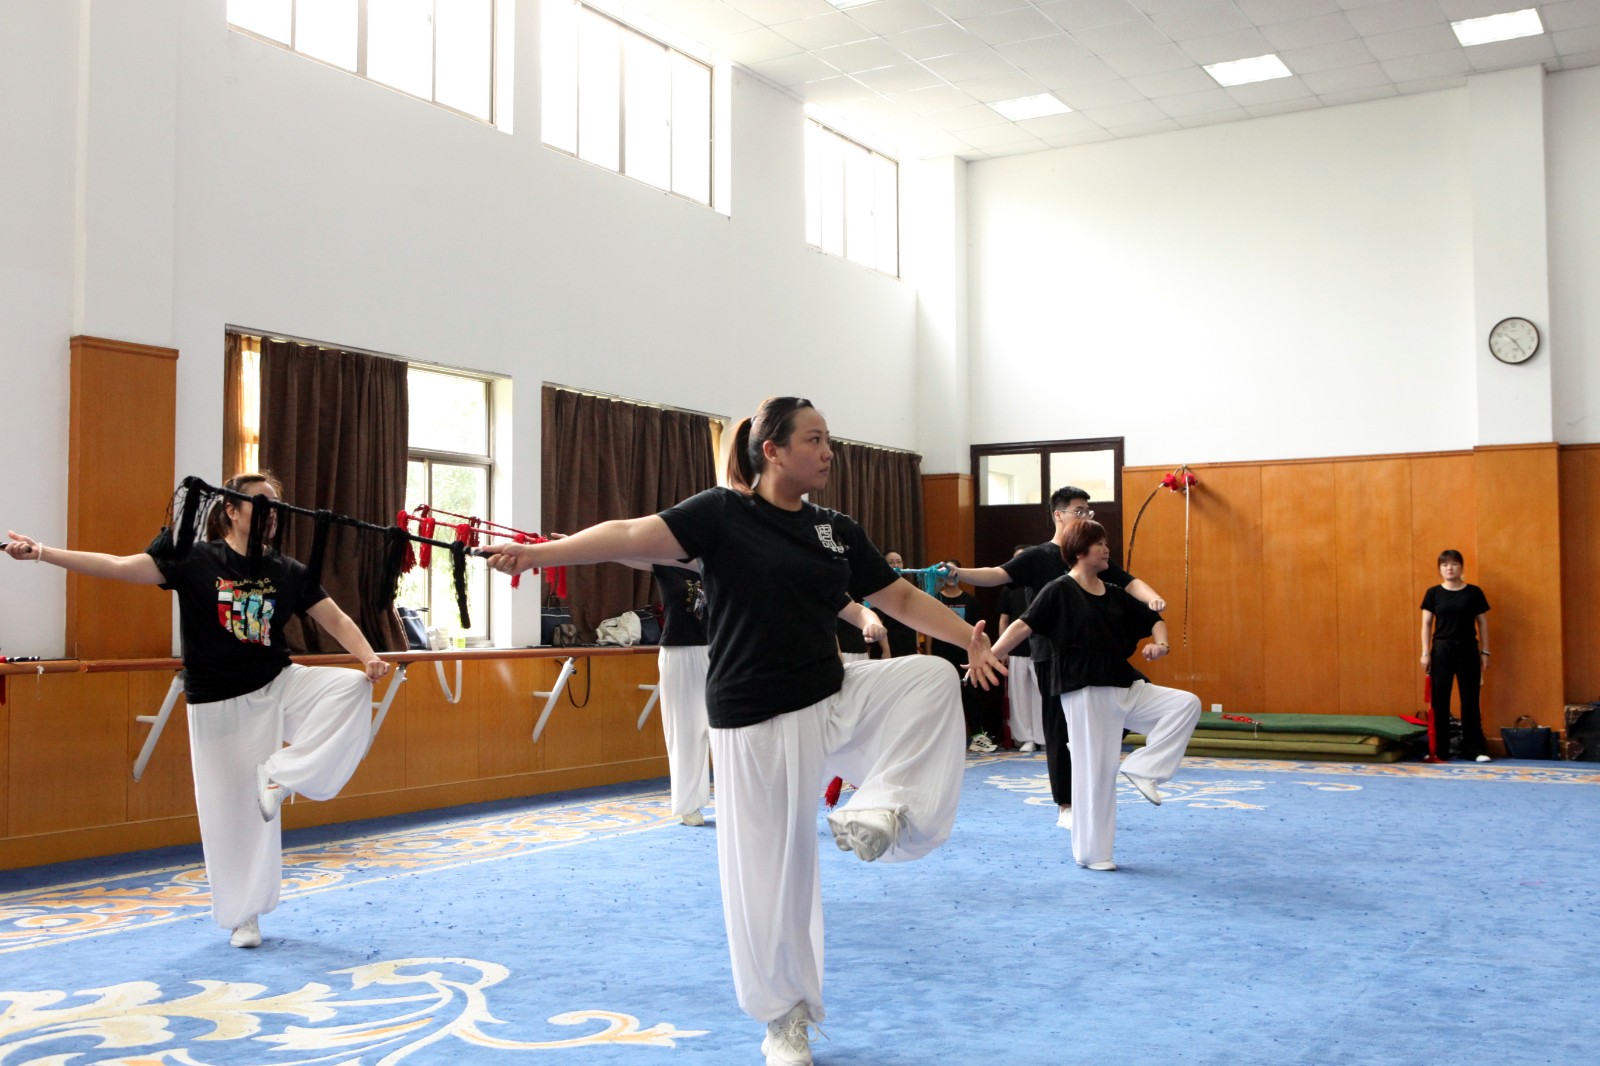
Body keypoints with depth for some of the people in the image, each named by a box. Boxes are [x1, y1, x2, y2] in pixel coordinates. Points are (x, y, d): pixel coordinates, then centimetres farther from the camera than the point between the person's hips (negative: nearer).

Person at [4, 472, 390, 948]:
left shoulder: (287, 572, 0)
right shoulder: (196, 561, -8)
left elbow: (335, 619, 0)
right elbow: (119, 566, -15)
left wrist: (369, 657, -18)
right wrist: (41, 552, -25)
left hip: (279, 686, 3)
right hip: (220, 703, -3)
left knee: (352, 687, -21)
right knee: (233, 812, 2)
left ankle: (280, 773, -13)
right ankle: (243, 917, 20)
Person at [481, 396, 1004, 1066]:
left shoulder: (837, 531, 7)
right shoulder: (723, 514, -10)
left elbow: (899, 596, 13)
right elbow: (635, 535, -22)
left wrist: (969, 639, 3)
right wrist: (539, 552, -34)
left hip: (834, 703, 5)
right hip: (756, 723, -5)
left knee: (931, 677, -10)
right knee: (768, 877, 3)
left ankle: (875, 810, -7)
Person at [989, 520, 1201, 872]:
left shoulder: (1115, 595, 11)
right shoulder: (1059, 591, -8)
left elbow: (1153, 620, 18)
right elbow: (1024, 626, -16)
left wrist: (1159, 644, -5)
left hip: (1125, 687, 7)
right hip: (1085, 692, -7)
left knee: (1186, 704, -3)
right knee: (1094, 771, -3)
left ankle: (1142, 768, -1)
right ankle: (1092, 853, 10)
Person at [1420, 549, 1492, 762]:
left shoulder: (1474, 592, 1)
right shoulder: (1433, 593, 2)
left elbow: (1483, 623, 5)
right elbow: (1427, 624, 2)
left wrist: (1485, 652, 1)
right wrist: (1425, 653, -3)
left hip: (1467, 649, 0)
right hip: (1441, 649, 0)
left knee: (1470, 699, 2)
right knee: (1440, 700, 3)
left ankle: (1474, 748, 8)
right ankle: (1438, 749, 11)